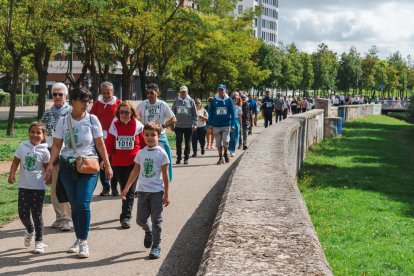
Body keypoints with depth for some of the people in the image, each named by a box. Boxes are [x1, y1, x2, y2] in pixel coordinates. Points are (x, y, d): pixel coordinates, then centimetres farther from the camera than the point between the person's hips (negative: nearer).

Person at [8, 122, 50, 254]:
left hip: (38, 187, -2)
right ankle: (30, 230, 38)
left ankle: (39, 241, 14)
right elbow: (16, 161, 3)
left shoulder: (44, 151, -5)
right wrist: (11, 174, -11)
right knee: (23, 214, 5)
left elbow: (47, 167, 1)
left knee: (37, 214, 3)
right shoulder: (23, 146, 0)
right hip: (24, 186, 2)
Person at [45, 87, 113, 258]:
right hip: (67, 166, 2)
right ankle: (78, 240, 20)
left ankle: (83, 242, -4)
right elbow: (57, 145, 4)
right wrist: (51, 164, -8)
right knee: (74, 205, 8)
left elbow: (100, 144, 1)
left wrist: (107, 165, 0)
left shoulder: (92, 119, -2)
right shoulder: (63, 121, 3)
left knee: (83, 203, -12)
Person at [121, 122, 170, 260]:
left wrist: (166, 194, -7)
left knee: (156, 220, 1)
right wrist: (127, 187, 15)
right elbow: (135, 171, 15)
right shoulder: (141, 153, 6)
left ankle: (156, 246, 12)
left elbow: (165, 175, -5)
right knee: (140, 219, 4)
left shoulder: (161, 153, -6)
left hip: (157, 191, -4)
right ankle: (148, 232, 36)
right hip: (142, 191, 4)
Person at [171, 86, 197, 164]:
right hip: (178, 126, 1)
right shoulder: (176, 101, 6)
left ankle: (186, 158, 14)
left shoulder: (191, 101, 3)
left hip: (188, 126, -1)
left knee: (187, 143, 6)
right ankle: (179, 157, 8)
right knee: (178, 142, -1)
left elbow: (194, 114, 2)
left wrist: (195, 124, -6)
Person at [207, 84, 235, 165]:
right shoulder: (214, 100, 2)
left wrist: (233, 123, -5)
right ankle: (220, 157, 19)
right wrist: (210, 124, 1)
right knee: (218, 143, 7)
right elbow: (210, 113, 6)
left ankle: (225, 153, 26)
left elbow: (232, 112, 1)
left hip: (226, 125, -1)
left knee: (225, 141, -1)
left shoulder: (229, 100, -1)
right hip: (216, 125, 1)